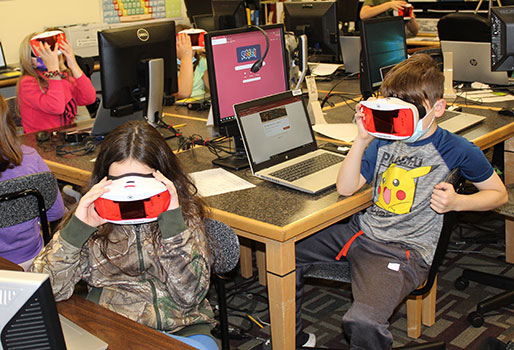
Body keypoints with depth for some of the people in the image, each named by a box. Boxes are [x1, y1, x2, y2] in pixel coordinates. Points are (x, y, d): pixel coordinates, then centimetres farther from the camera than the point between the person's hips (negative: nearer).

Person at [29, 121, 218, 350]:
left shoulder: (185, 212, -1)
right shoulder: (91, 217, 0)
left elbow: (189, 295, -10)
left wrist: (173, 222, -18)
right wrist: (77, 227, -18)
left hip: (182, 329, 1)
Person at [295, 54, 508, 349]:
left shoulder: (458, 151, -4)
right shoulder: (384, 141, 7)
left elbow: (499, 194, 10)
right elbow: (346, 188, 0)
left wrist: (457, 202, -9)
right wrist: (362, 140, -11)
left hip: (405, 249, -5)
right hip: (361, 228, 6)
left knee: (363, 323, -32)